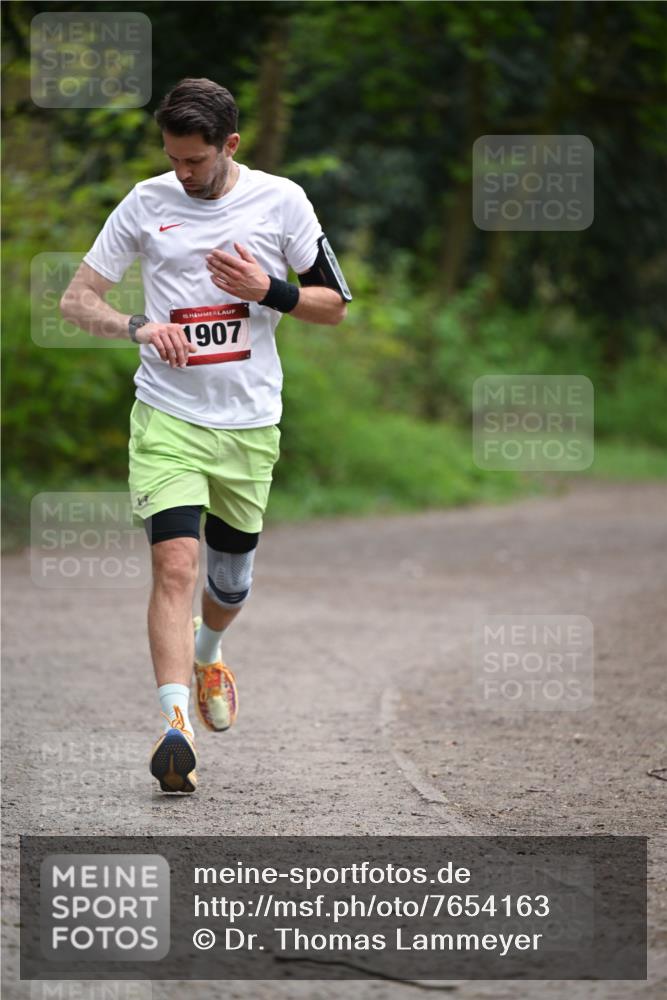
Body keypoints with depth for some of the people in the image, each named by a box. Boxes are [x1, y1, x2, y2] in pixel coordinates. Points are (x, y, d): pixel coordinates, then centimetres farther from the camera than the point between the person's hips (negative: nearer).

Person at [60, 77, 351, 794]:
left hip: (250, 422, 2)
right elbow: (76, 299, 3)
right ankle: (174, 722, -22)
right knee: (175, 562, -19)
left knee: (230, 581, 14)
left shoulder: (280, 201, -1)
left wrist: (268, 290, -14)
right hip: (168, 416, -1)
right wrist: (139, 327, -16)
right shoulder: (147, 203, -1)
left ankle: (206, 653, 48)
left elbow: (334, 306, 5)